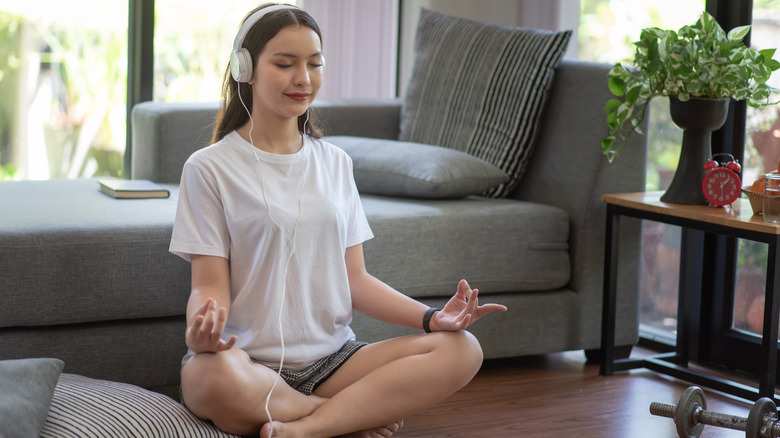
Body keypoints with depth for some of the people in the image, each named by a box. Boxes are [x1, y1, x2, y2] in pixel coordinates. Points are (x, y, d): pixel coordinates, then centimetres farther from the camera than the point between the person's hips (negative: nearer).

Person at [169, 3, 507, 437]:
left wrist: (432, 317, -3)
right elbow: (211, 283, -5)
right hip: (248, 360, -4)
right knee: (213, 378, -41)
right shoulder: (210, 168, 1)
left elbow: (354, 277, 13)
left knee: (462, 350, -18)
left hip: (331, 359, 4)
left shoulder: (335, 163, 16)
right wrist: (201, 328, -30)